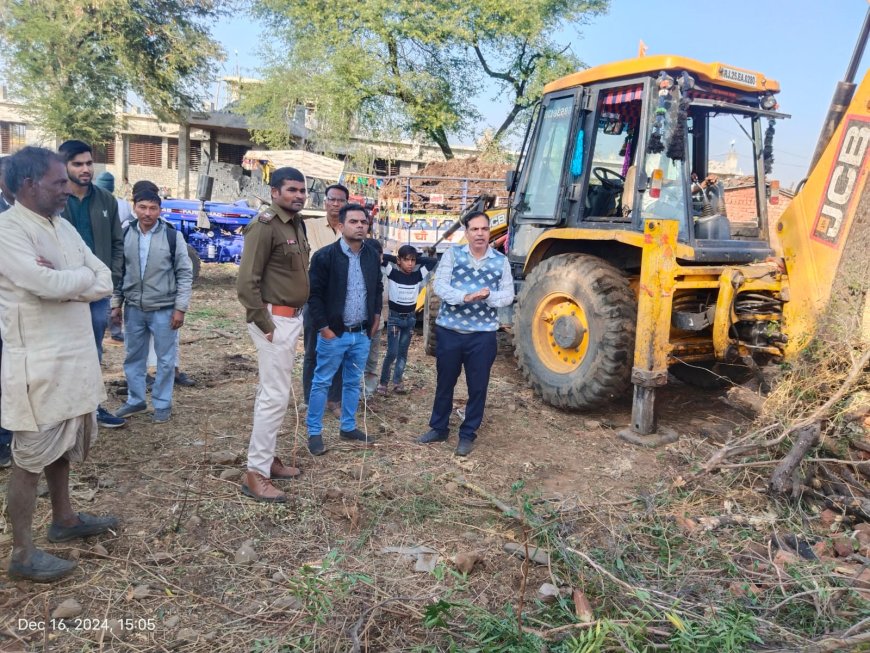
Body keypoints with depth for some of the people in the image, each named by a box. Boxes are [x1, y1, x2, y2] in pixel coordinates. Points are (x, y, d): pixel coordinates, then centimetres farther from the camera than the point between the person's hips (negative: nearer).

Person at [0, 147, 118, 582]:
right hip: (37, 363, -8)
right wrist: (81, 275, -7)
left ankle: (64, 519, 37)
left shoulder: (63, 227, 10)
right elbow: (48, 285, -27)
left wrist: (61, 281, -12)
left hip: (75, 356, 8)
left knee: (63, 446, 21)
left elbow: (105, 283, 6)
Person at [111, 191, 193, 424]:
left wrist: (180, 308, -9)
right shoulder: (125, 235, 3)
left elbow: (185, 274, -5)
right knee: (133, 357, 15)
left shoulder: (173, 235, -7)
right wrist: (116, 303, 8)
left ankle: (162, 404, 19)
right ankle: (135, 400, 30)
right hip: (133, 308, 4)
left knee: (165, 360, 6)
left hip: (164, 309, -4)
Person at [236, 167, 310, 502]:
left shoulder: (296, 223, 13)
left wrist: (297, 314, 12)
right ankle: (256, 474, 2)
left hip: (292, 317, 10)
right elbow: (246, 281, -20)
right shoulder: (265, 225, -15)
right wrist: (264, 324, -19)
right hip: (274, 319, -9)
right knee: (276, 395, -7)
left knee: (272, 392, 16)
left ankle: (267, 457, 28)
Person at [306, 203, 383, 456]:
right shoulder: (325, 256, -11)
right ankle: (314, 432, 15)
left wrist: (376, 316, 11)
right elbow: (314, 294, -10)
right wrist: (323, 327, -13)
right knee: (322, 383, 5)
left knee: (353, 383, 15)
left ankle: (348, 427, 29)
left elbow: (378, 289, 19)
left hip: (362, 333, 5)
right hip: (334, 333, -5)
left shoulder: (372, 256, 6)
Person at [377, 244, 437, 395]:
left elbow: (434, 262, -1)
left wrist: (417, 260, -5)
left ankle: (397, 382, 20)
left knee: (403, 352, 10)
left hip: (410, 318, 4)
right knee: (392, 353, -6)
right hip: (394, 317, -4)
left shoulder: (418, 274, -4)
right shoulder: (393, 273, -12)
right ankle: (383, 382, 8)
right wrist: (397, 259, -11)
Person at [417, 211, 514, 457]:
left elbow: (508, 296, -1)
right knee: (444, 383, 14)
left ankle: (468, 434, 25)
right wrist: (465, 297, -29)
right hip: (449, 331, 0)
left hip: (483, 335, 0)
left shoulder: (501, 261, 1)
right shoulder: (452, 254, -2)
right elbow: (439, 285, -11)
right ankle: (438, 428, 32)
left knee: (477, 387, 8)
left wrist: (488, 296, -23)